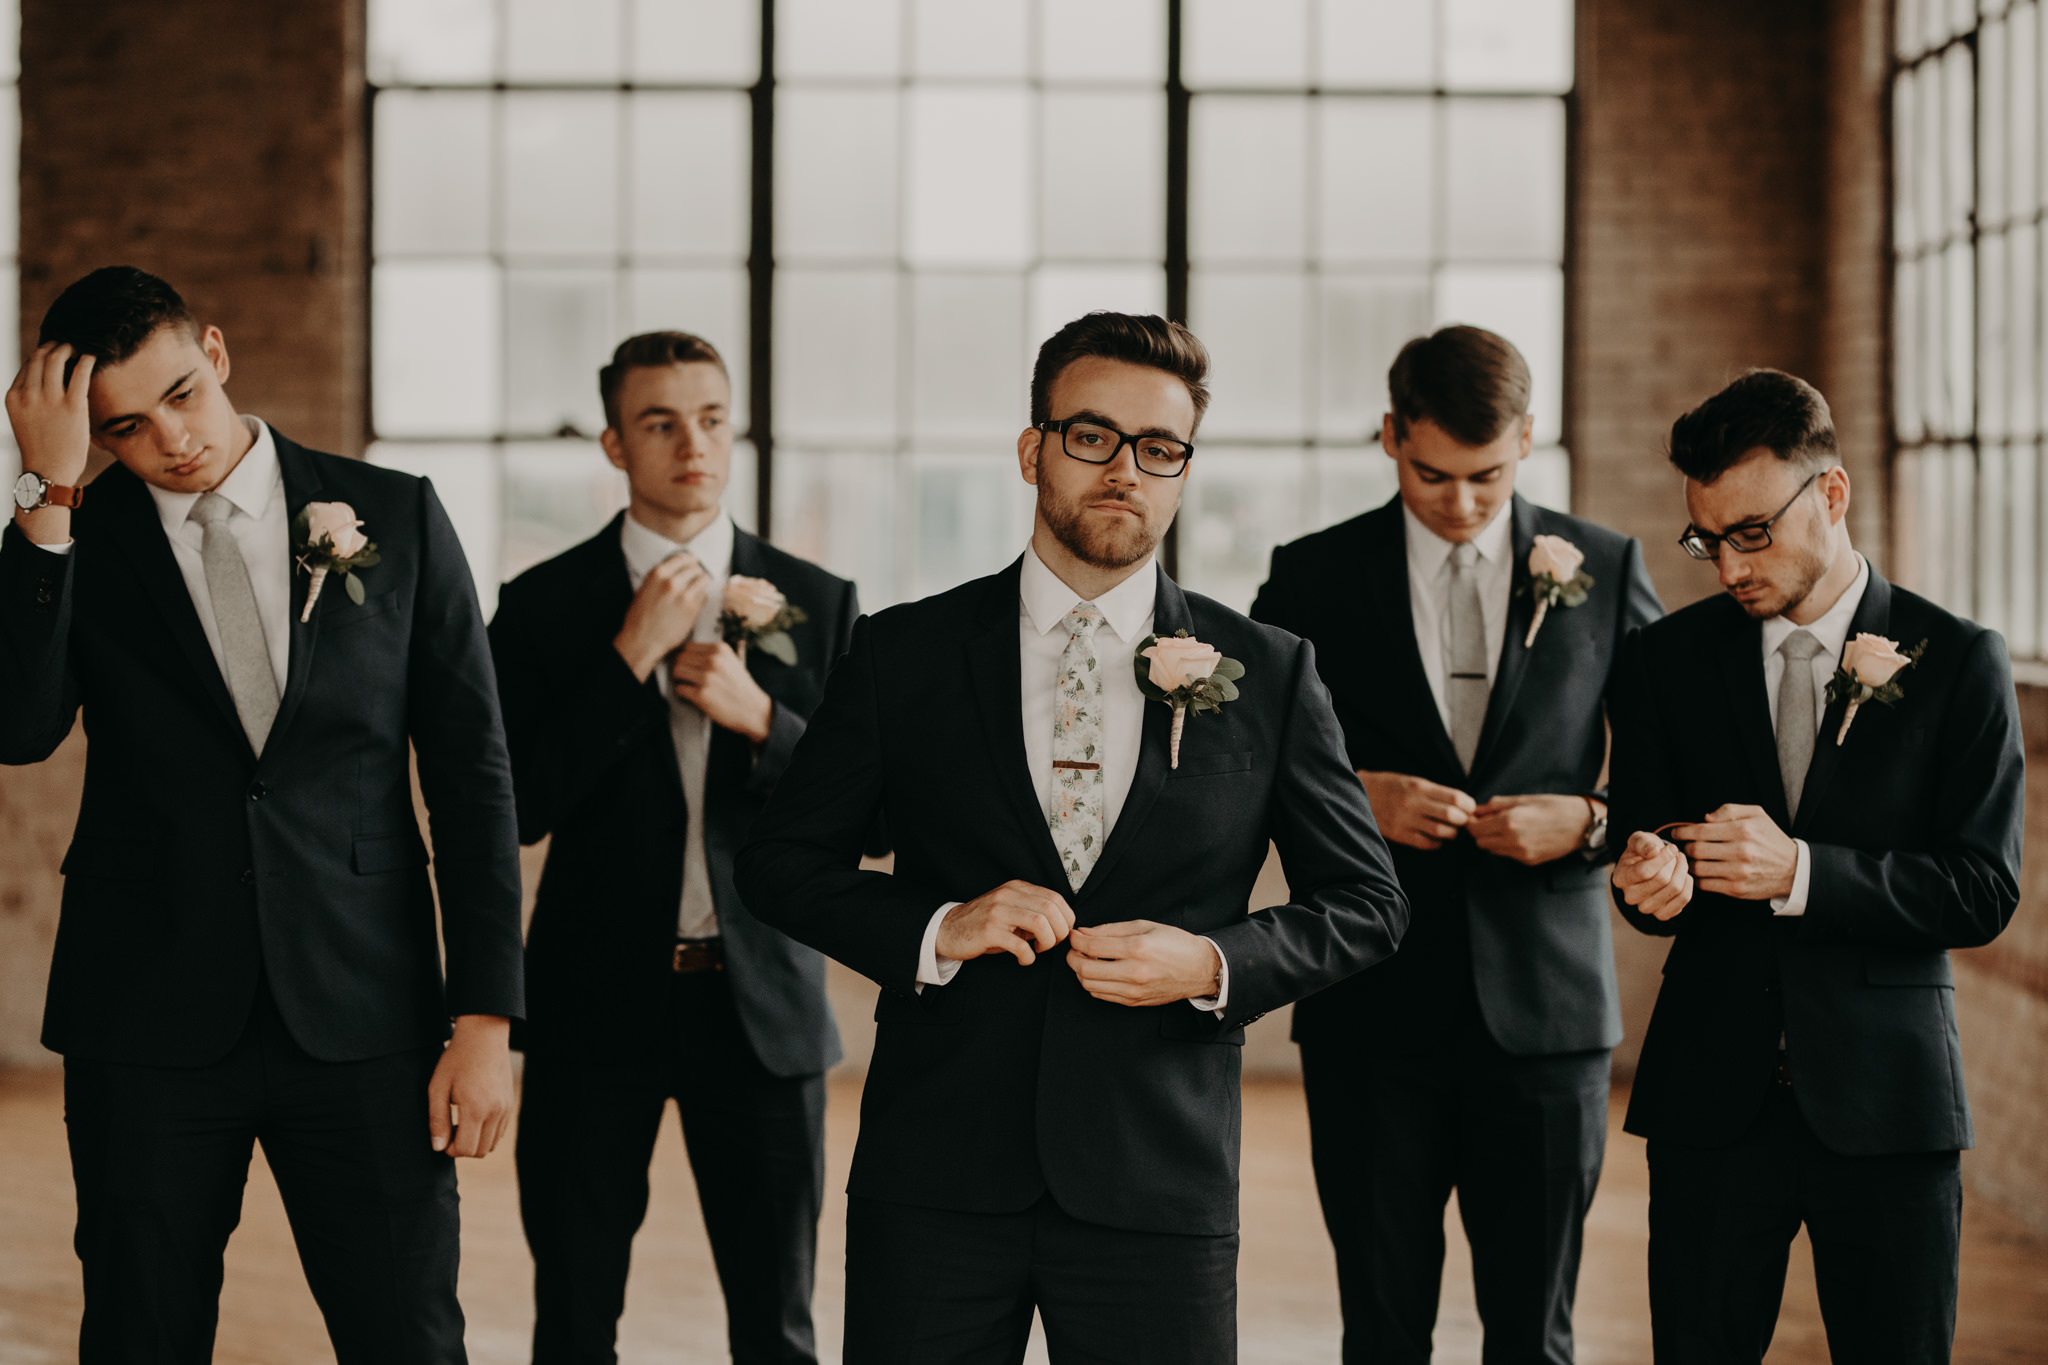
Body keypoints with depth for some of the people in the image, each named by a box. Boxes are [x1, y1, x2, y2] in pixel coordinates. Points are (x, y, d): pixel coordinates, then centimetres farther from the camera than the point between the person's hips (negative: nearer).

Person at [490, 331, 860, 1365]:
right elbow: (518, 810, -8)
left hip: (759, 1003, 1)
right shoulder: (542, 605, 1)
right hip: (596, 1002, 0)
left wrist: (760, 717, -14)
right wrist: (631, 653, -15)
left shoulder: (816, 603, 5)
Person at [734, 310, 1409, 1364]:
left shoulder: (1268, 675, 5)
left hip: (1162, 1188, 0)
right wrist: (934, 930, -9)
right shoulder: (904, 656, 5)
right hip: (936, 1187, 0)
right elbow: (780, 861, 8)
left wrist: (1214, 965, -9)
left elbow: (1365, 902, 9)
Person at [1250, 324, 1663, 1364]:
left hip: (1543, 1005, 0)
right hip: (1372, 1007, 0)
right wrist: (1347, 798, -12)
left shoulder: (1604, 569, 5)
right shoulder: (1314, 577, 4)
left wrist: (1589, 819, -11)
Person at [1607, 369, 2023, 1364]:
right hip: (1712, 1093, 2)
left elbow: (1984, 891, -6)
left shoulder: (1957, 662, -1)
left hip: (1885, 1096, -2)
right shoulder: (1667, 659, 7)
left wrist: (1801, 872, -18)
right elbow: (1644, 846, 8)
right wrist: (1655, 883, -17)